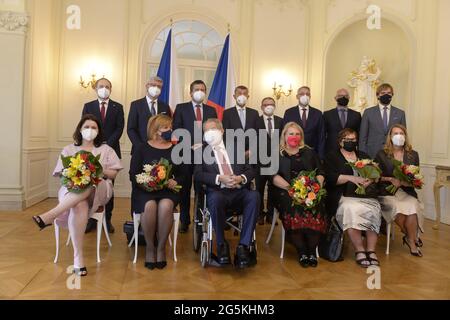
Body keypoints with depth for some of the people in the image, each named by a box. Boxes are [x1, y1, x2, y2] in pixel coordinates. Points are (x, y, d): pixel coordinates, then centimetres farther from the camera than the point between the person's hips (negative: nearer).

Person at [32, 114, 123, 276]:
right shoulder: (69, 150, 19)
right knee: (79, 206, -38)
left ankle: (50, 215, -42)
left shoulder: (105, 149, 18)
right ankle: (78, 257, -37)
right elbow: (60, 175, 11)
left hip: (99, 189, 0)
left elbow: (113, 174, 10)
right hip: (72, 188, 0)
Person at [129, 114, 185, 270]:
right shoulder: (142, 149, 7)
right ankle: (150, 247, -12)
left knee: (165, 206, -34)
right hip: (144, 190, -1)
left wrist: (175, 181, -12)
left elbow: (182, 174, 10)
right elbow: (133, 175, 2)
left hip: (168, 190, 1)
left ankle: (161, 247, -15)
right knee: (150, 206, -35)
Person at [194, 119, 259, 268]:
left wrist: (241, 178, -8)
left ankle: (244, 245, -26)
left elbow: (250, 170, 15)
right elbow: (197, 175, 0)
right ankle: (222, 244, -15)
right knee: (215, 198, -37)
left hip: (239, 192, 2)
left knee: (254, 196, -31)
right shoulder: (202, 152, 16)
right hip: (218, 192, -2)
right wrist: (219, 178, -14)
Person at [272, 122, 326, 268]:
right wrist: (290, 187, -15)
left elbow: (320, 173, 14)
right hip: (286, 192, -1)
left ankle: (312, 250, -19)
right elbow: (274, 176, 0)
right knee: (293, 207, -33)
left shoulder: (309, 152, 22)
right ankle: (301, 251, -22)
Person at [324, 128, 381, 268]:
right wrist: (351, 178, -12)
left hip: (366, 195, 3)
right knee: (350, 209, -35)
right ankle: (359, 250, -26)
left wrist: (369, 180, -8)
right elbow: (330, 178, -1)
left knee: (374, 211, -28)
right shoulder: (332, 157, 15)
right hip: (343, 196, -3)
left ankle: (371, 250, -22)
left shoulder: (364, 156, 27)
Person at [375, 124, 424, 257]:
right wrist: (390, 179, -11)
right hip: (388, 193, -2)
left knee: (412, 208, -31)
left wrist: (409, 182, -9)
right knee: (397, 208, -32)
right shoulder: (382, 154, 8)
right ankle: (413, 238, -7)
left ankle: (411, 240, -11)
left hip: (407, 192, 2)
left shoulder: (413, 155, 14)